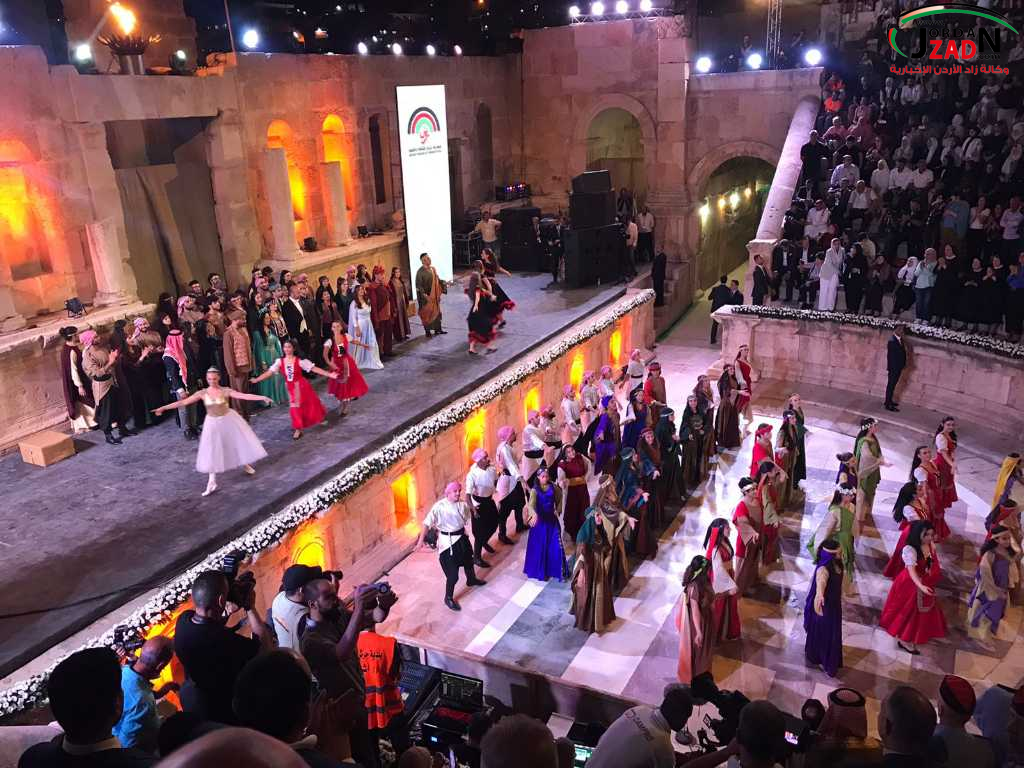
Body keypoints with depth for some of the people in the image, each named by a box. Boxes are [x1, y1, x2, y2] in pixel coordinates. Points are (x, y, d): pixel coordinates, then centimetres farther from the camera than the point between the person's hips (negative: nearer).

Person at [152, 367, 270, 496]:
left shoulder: (226, 391, -13)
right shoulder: (202, 393, -10)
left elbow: (244, 396, -21)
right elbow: (184, 402, -9)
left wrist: (262, 397, -32)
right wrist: (163, 407, -11)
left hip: (228, 420, -1)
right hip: (213, 424, 1)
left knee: (238, 442, 11)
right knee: (212, 451, 1)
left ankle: (246, 464, 41)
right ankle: (211, 482, 7)